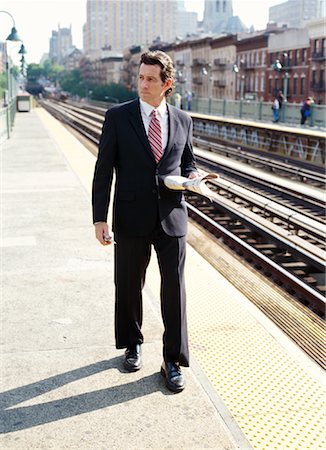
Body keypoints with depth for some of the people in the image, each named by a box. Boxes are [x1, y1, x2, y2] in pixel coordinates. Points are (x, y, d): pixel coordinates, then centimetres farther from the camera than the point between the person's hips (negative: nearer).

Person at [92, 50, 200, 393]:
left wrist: (192, 176, -6)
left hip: (171, 217, 1)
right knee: (128, 286, 12)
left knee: (174, 287, 2)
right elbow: (103, 170, -3)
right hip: (131, 217, -1)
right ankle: (132, 344, 36)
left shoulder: (182, 120, 6)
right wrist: (100, 218, -9)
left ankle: (173, 360, 15)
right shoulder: (118, 117, -2)